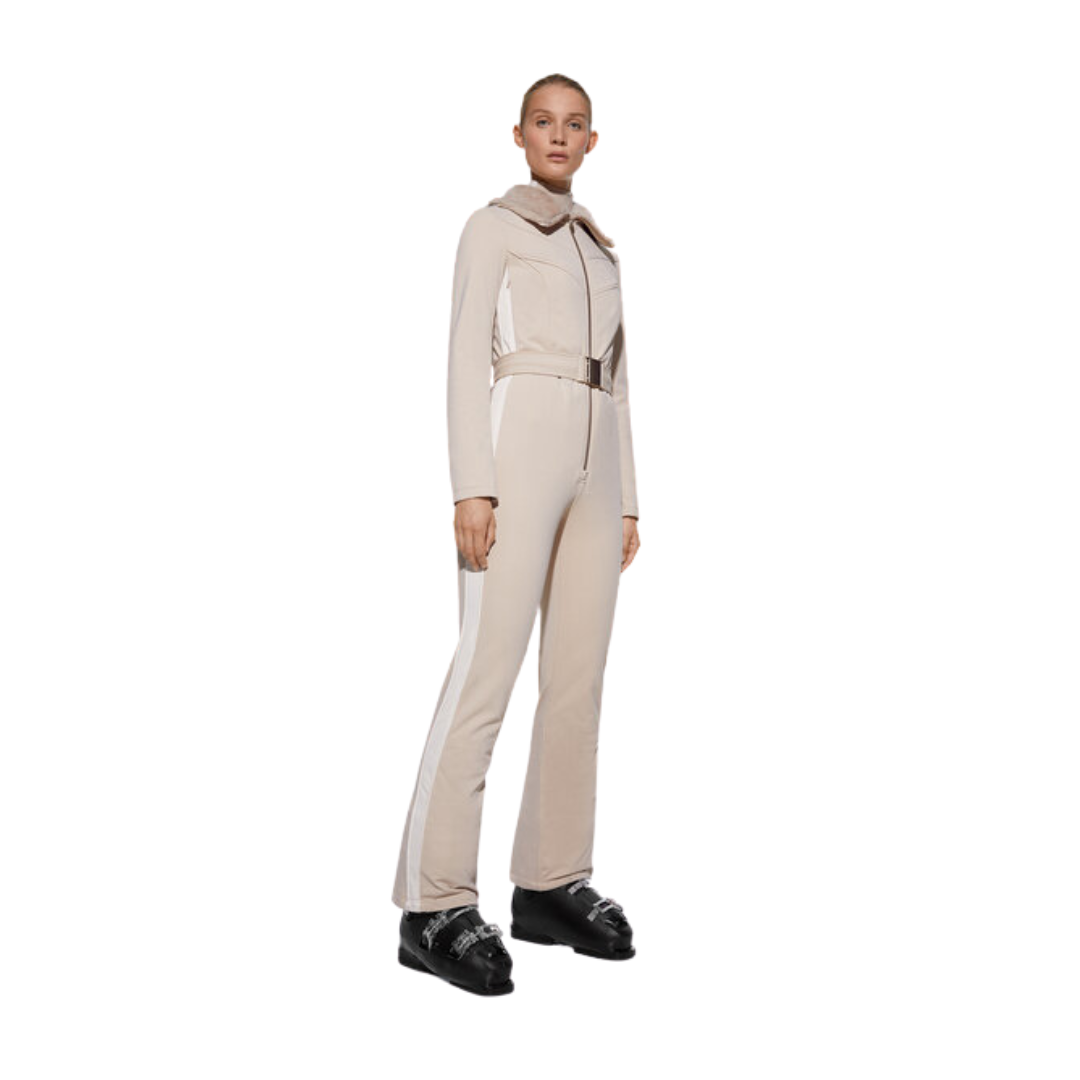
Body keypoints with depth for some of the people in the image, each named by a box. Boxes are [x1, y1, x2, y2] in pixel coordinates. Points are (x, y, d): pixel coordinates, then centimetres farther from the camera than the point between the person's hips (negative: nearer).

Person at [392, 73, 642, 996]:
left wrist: (627, 499, 14)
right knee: (488, 669, -14)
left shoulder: (600, 249, 24)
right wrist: (472, 486, -15)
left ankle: (550, 885, 10)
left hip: (594, 466, 7)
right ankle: (435, 906, -12)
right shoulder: (491, 227, 5)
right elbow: (467, 360, -4)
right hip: (519, 444, -7)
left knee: (579, 677, 2)